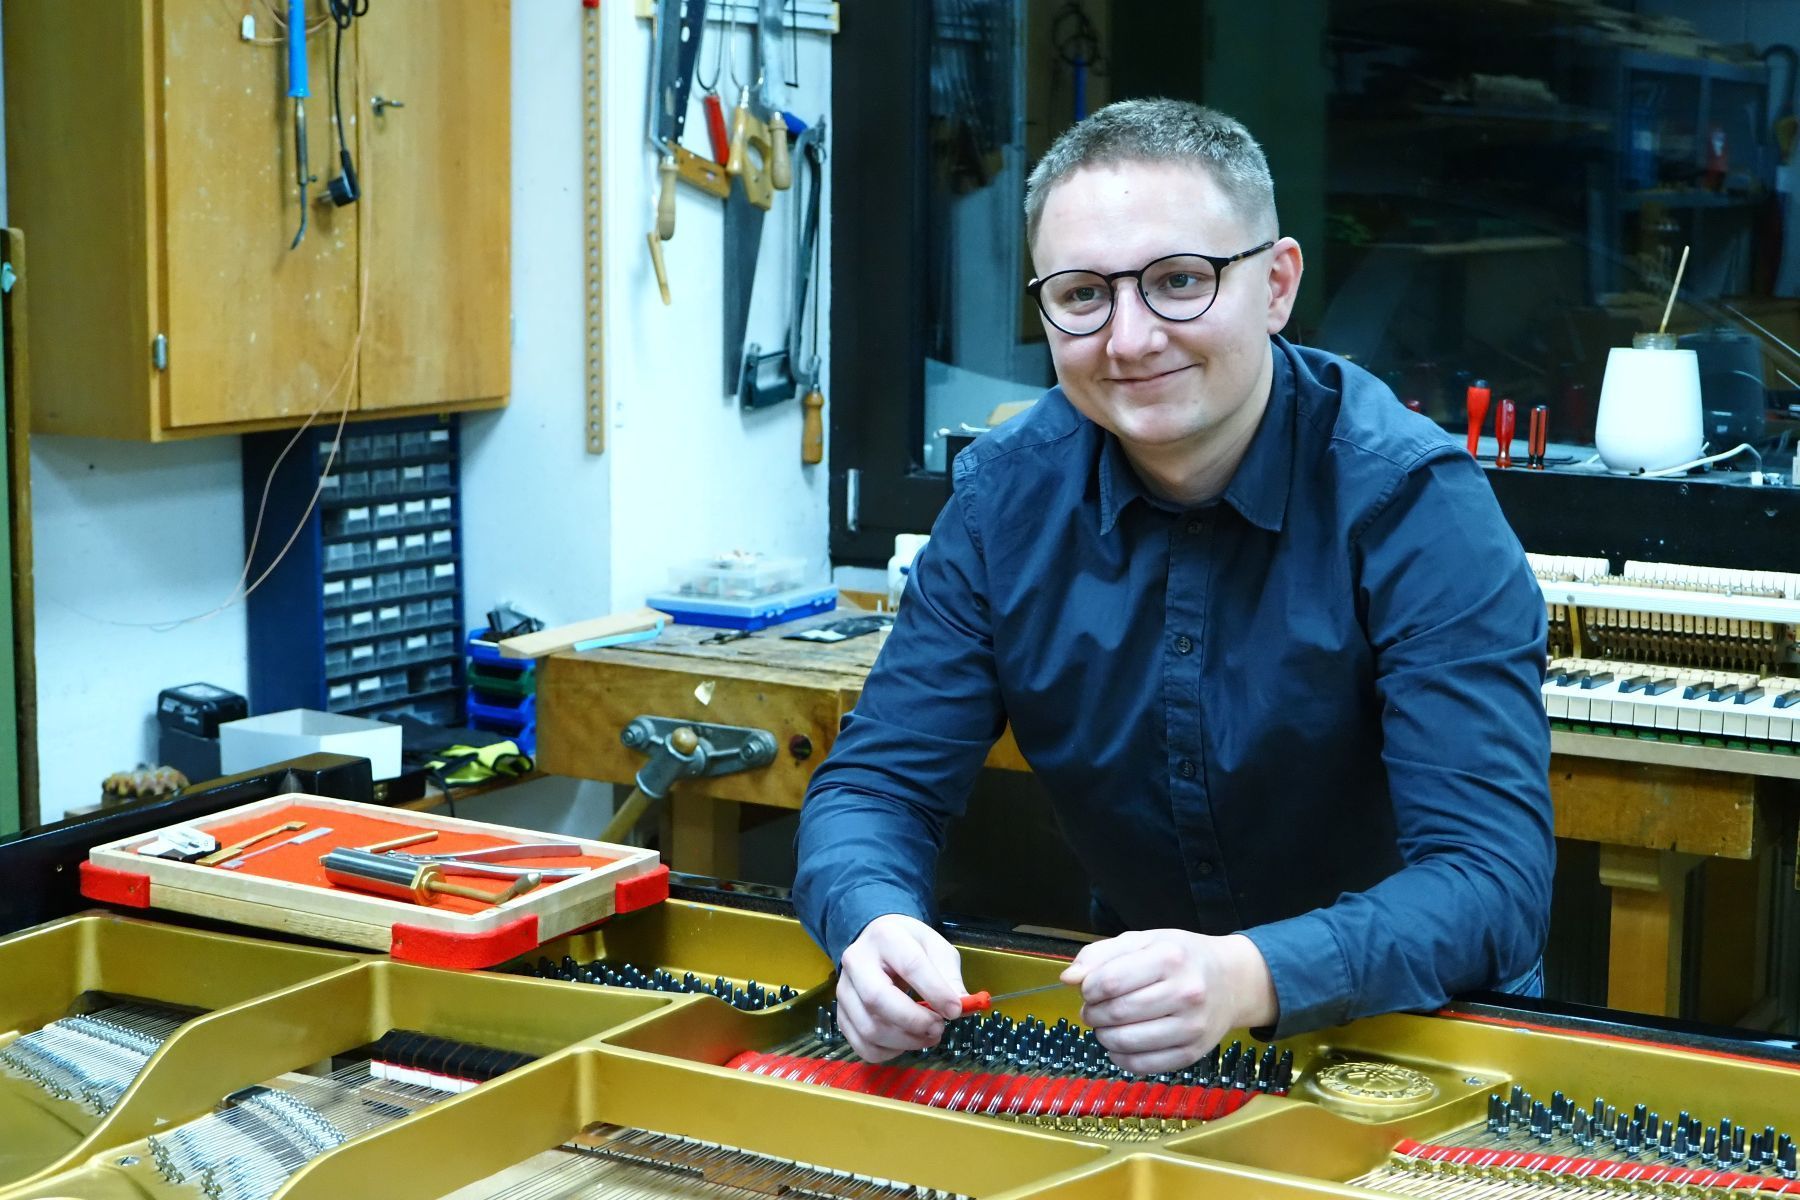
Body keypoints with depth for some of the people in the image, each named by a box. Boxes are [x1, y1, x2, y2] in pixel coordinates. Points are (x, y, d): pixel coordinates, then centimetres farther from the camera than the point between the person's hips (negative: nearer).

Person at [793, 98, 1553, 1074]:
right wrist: (876, 926, -33)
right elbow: (877, 783, -8)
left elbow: (1493, 879, -27)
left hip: (1410, 1021, -4)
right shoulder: (1005, 494, -9)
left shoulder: (1411, 502, -20)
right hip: (1134, 1033, 4)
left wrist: (1250, 976, -47)